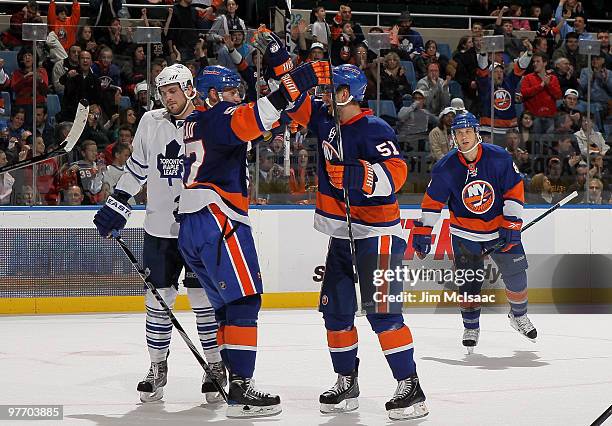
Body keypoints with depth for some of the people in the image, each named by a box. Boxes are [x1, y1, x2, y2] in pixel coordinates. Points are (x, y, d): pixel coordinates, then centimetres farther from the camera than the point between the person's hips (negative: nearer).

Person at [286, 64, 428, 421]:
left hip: (377, 234, -9)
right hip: (342, 233, 9)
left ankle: (410, 389, -13)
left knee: (381, 310, -14)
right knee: (335, 309, 11)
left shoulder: (374, 129, -16)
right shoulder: (326, 119, 8)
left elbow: (396, 172, -25)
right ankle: (346, 384, 22)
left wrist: (353, 174, -34)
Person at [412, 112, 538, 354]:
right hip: (465, 232, -1)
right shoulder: (446, 168, -13)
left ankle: (519, 316, 29)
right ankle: (471, 327, 10)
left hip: (500, 227, 1)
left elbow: (514, 190, -7)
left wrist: (512, 224, -10)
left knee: (516, 276, 3)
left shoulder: (499, 158, -13)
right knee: (468, 280, -7)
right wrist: (422, 232, -6)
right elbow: (432, 201, -4)